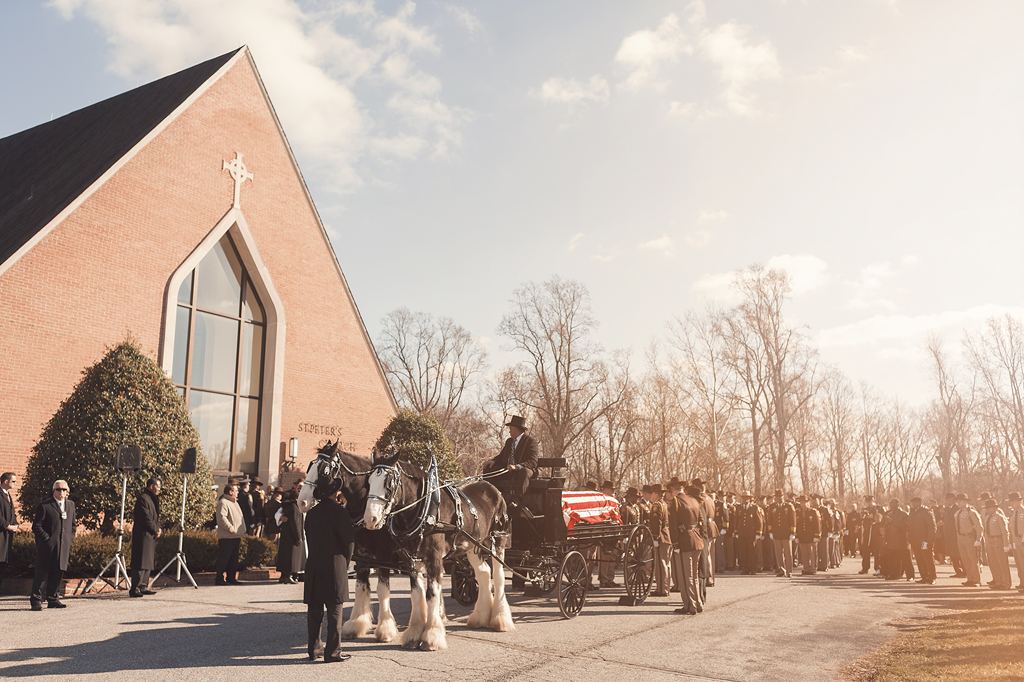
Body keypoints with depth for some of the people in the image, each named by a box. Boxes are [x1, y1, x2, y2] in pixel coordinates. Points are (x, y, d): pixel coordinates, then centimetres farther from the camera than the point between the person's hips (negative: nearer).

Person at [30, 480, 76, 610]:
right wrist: (47, 538, -10)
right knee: (42, 573, -2)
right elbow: (36, 526, -5)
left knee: (58, 573, 7)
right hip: (47, 546, -5)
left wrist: (70, 539, 11)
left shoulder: (71, 505, 15)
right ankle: (36, 601, 6)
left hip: (64, 546, 5)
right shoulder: (44, 505, -4)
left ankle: (53, 599, 17)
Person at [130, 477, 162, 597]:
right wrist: (155, 530, -10)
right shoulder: (143, 499, -14)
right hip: (142, 534, -10)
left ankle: (143, 586, 18)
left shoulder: (153, 498, 18)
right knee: (141, 562, -11)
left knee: (148, 561, 12)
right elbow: (146, 518, -18)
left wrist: (158, 528, 6)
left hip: (150, 535, 10)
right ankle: (135, 589, -9)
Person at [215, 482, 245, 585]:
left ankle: (231, 578, 19)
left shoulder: (234, 502, 21)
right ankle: (220, 579, 0)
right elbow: (222, 519, -23)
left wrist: (241, 531, 20)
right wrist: (232, 529, -22)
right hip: (226, 537, -10)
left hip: (236, 537, 10)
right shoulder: (223, 503, -12)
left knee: (233, 559, 12)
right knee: (223, 558, -6)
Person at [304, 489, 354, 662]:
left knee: (314, 609, 12)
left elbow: (309, 539, 11)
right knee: (335, 609, 1)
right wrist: (346, 562, 7)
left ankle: (314, 649, 20)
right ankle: (333, 652, 4)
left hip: (313, 565, 6)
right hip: (335, 566, -5)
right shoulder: (340, 511, -10)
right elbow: (349, 540, -8)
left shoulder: (311, 513, 7)